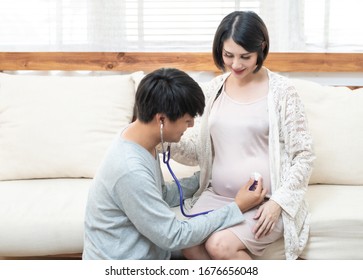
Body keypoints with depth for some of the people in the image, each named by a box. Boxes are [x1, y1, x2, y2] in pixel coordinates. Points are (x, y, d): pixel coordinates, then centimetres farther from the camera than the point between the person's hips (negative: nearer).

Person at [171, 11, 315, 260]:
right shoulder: (212, 90, 6)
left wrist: (278, 201, -15)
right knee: (189, 245, -22)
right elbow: (197, 152, 8)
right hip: (217, 195, 4)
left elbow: (304, 156, -5)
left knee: (221, 245, -26)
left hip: (266, 201, -4)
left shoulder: (280, 90, -7)